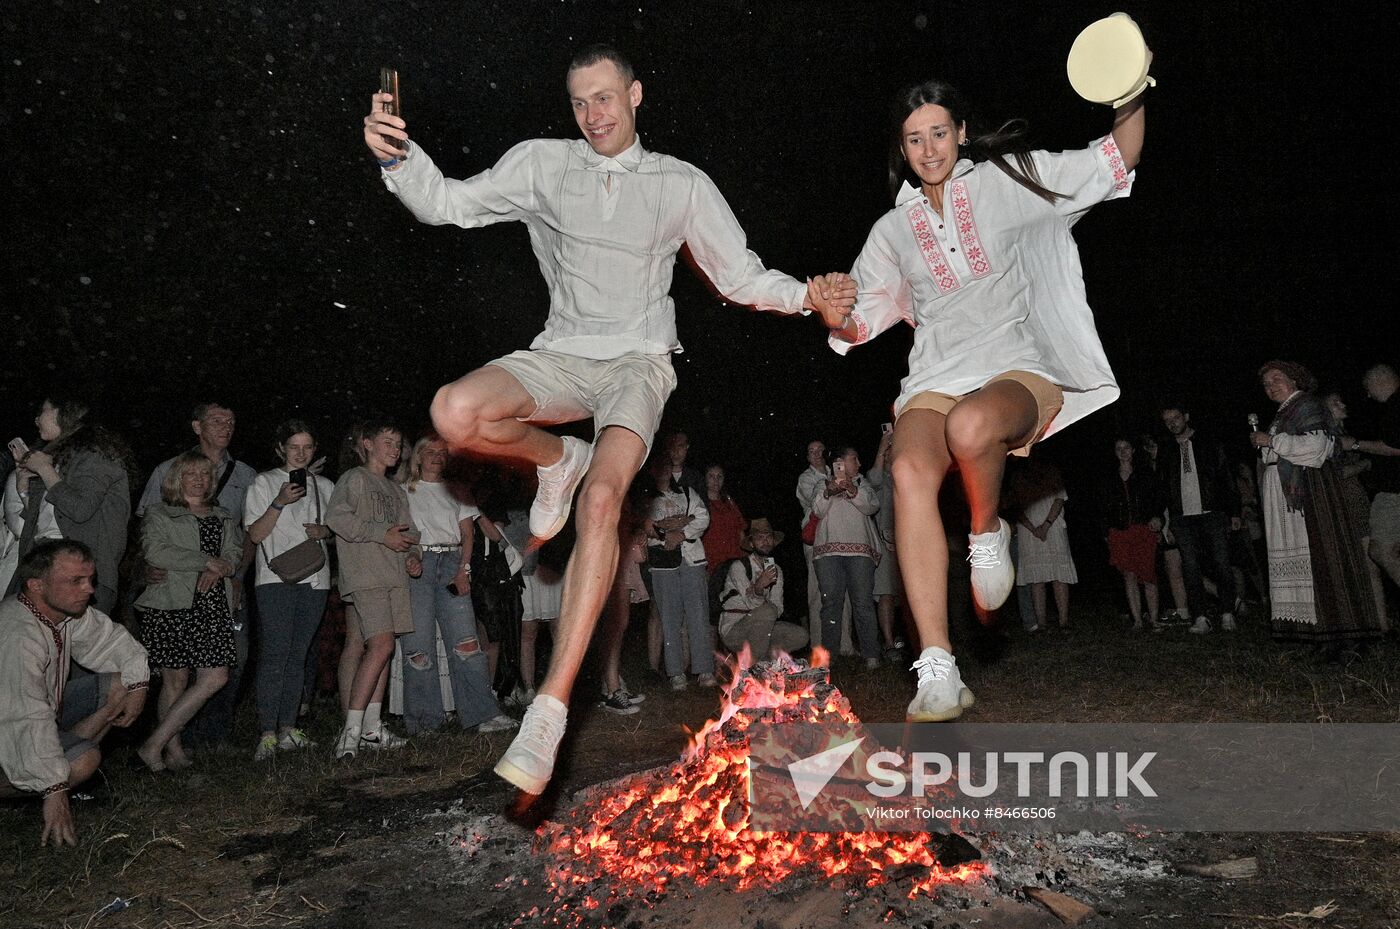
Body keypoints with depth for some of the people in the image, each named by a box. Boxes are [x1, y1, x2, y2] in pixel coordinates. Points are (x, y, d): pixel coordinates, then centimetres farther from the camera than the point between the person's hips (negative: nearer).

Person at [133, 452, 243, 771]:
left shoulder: (224, 518, 22)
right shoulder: (159, 514, 7)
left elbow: (234, 552, 10)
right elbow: (155, 552, -9)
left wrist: (220, 569, -13)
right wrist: (207, 561, -11)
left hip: (213, 604, 4)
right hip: (172, 604, -4)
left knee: (216, 677, -6)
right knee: (175, 679, -3)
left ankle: (156, 743, 3)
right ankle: (172, 749, 8)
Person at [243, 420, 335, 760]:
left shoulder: (325, 486, 17)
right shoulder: (264, 483, 5)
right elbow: (255, 534, -3)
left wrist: (324, 531, 1)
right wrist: (279, 503, -15)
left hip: (314, 579, 4)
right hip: (276, 579, -4)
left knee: (298, 655, 5)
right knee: (274, 654, -12)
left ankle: (287, 729, 10)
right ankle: (267, 733, -11)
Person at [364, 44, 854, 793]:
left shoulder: (682, 185, 6)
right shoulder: (542, 164, 7)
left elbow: (741, 278, 10)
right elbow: (449, 204, 2)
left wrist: (807, 295, -8)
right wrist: (396, 155, -18)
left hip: (638, 362, -2)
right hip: (563, 356, 2)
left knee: (602, 497, -29)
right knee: (455, 412, -30)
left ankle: (550, 709, -30)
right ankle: (558, 459, 6)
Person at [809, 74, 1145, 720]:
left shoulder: (1005, 183, 11)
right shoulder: (893, 229, 19)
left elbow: (1116, 158, 10)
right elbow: (869, 316, 16)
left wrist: (1132, 98, -10)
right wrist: (838, 320, -8)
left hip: (1018, 372, -2)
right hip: (935, 380, 3)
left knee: (970, 424, -40)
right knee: (910, 471, -31)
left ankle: (988, 533, -5)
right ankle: (937, 674, -31)